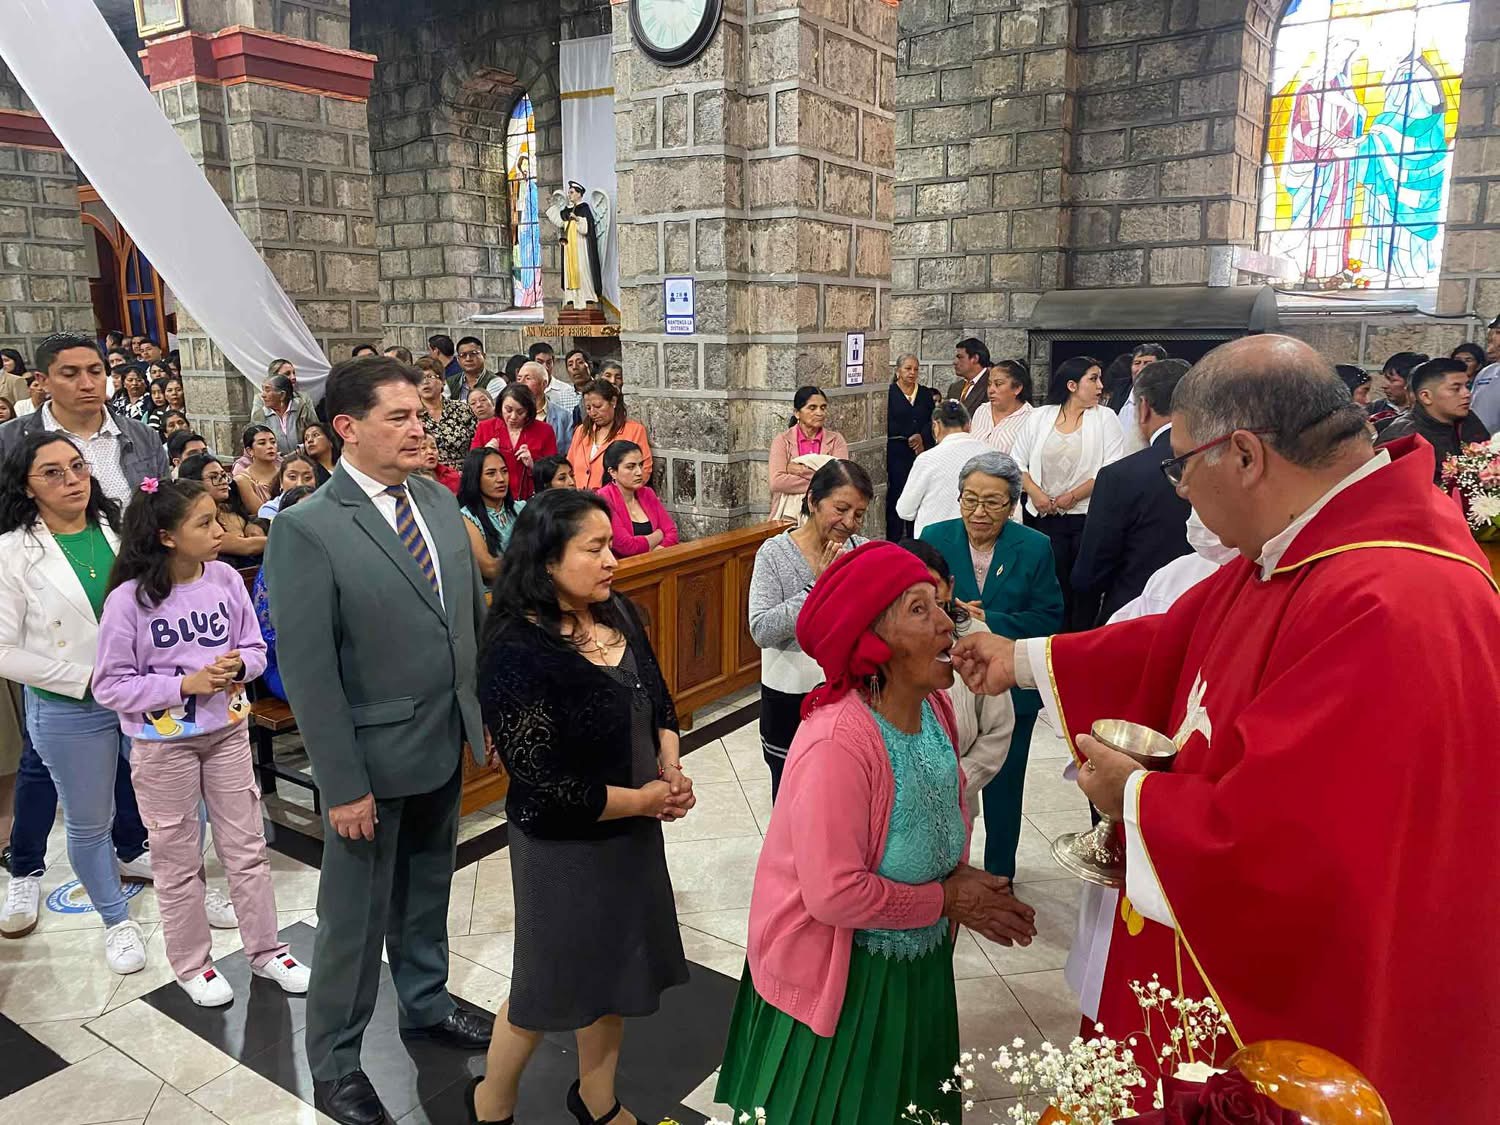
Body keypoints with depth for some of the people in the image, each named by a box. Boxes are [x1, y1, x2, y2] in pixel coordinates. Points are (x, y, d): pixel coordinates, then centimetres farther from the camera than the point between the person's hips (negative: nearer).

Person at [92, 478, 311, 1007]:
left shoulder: (225, 579, -8)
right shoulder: (129, 600, -18)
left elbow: (255, 647, 3)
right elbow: (110, 685, -13)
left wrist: (238, 666, -18)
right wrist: (184, 684, -21)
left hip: (227, 730, 3)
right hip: (163, 743, -3)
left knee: (247, 847, 13)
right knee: (178, 859, 13)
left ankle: (265, 949, 30)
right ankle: (191, 963, 32)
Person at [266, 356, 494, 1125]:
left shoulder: (440, 501, 1)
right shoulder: (308, 529, -18)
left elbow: (475, 612, 8)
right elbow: (307, 670, -18)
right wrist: (343, 784, -16)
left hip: (445, 745, 6)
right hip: (372, 758, -6)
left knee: (426, 893, 24)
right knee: (355, 916, 12)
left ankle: (426, 1005, 46)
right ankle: (333, 1062, 33)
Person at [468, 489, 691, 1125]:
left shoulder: (618, 614, -5)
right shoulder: (516, 652, -26)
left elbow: (658, 700, 9)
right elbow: (547, 785, -26)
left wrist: (672, 771, -8)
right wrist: (644, 799, -17)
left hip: (633, 830, 7)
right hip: (564, 844, -7)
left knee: (616, 968, 23)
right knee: (552, 984, 14)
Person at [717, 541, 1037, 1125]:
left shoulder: (934, 706, -7)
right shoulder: (838, 742, -31)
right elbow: (835, 894, -30)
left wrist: (966, 877, -9)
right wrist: (948, 899, -18)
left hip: (922, 965, 7)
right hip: (843, 980, -7)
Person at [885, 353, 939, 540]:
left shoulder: (926, 394, 15)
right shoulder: (889, 393, 0)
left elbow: (933, 421, 9)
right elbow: (888, 424, -5)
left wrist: (921, 437, -7)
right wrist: (910, 438, -7)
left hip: (923, 452, 4)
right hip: (897, 453, -4)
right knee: (896, 495, -6)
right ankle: (893, 544, -1)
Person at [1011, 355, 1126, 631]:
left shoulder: (1105, 418, 1)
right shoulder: (1041, 416, 6)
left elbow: (1111, 470, -8)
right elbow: (1018, 461, 6)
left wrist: (1071, 497, -11)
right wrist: (1036, 492, -9)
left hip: (1087, 517, -1)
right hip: (1045, 516, 2)